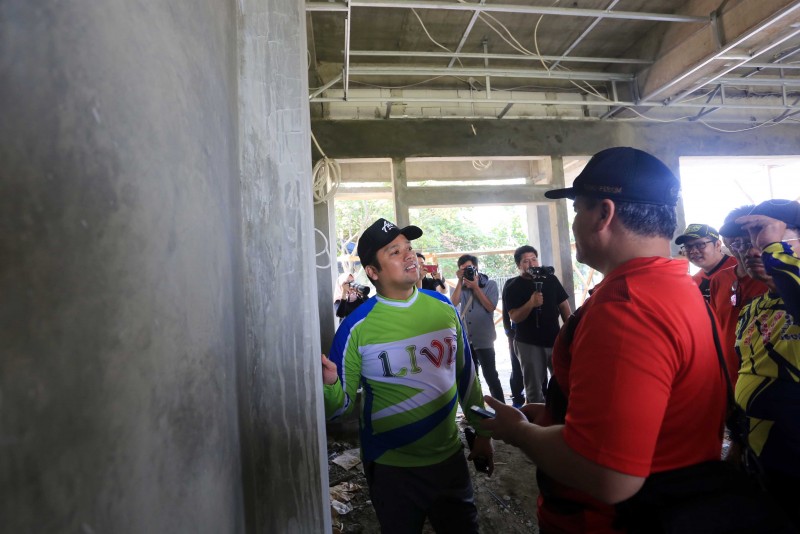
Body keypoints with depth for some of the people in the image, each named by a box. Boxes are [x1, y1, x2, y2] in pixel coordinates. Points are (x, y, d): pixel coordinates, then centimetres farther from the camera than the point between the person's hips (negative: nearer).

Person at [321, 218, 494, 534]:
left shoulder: (443, 307, -5)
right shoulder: (357, 327, -17)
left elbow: (465, 374, 6)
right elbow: (340, 406, -11)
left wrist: (482, 431, 11)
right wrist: (328, 386, -33)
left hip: (449, 456, 4)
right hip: (391, 468, -3)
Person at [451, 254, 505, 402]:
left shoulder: (490, 284, -2)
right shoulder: (462, 287, 7)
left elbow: (490, 307, -14)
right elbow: (454, 303, -10)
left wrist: (475, 287, -16)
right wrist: (460, 281, -12)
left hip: (484, 339, -4)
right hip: (465, 339, 5)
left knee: (490, 376, -1)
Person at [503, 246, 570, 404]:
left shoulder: (551, 279, 4)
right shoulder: (512, 288, -6)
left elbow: (563, 305, 9)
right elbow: (515, 317, -14)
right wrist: (531, 303, -30)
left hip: (554, 340, 3)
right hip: (528, 343, -3)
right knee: (534, 388, 10)